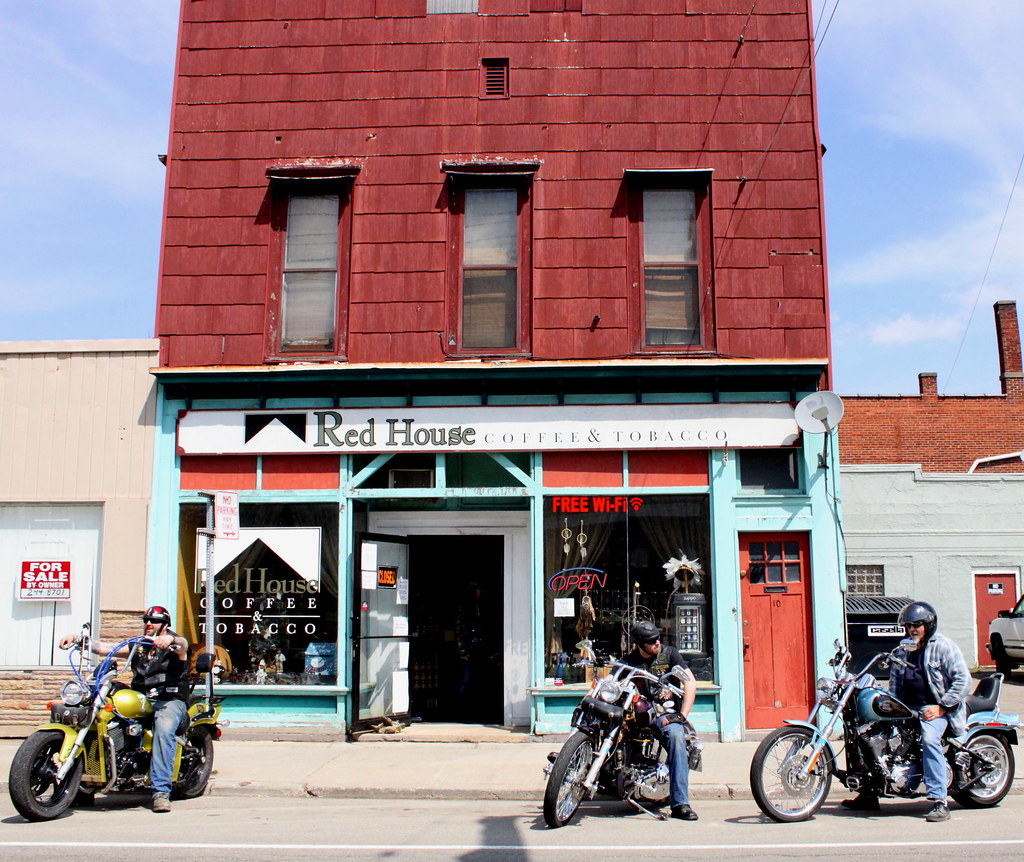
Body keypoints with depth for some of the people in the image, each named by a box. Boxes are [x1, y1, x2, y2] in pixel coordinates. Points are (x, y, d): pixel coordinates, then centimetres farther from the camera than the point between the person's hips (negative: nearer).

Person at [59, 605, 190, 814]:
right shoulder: (137, 646, 23)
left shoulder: (173, 645, 6)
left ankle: (161, 791, -39)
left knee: (163, 728, -36)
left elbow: (183, 644, -20)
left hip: (170, 701, -6)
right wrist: (76, 638, -3)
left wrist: (171, 639, -45)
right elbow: (104, 649, 13)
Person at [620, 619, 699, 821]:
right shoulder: (628, 661, 7)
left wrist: (682, 715, -12)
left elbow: (690, 682, -3)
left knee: (676, 735, -33)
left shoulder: (669, 654, 4)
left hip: (665, 711, -2)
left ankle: (680, 803, -35)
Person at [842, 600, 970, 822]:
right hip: (907, 708, 7)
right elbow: (894, 679, 25)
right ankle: (869, 794, 6)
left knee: (929, 738, -34)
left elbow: (963, 680, -11)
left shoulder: (944, 647, -4)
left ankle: (939, 802, -30)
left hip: (935, 709, -7)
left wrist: (941, 707, -16)